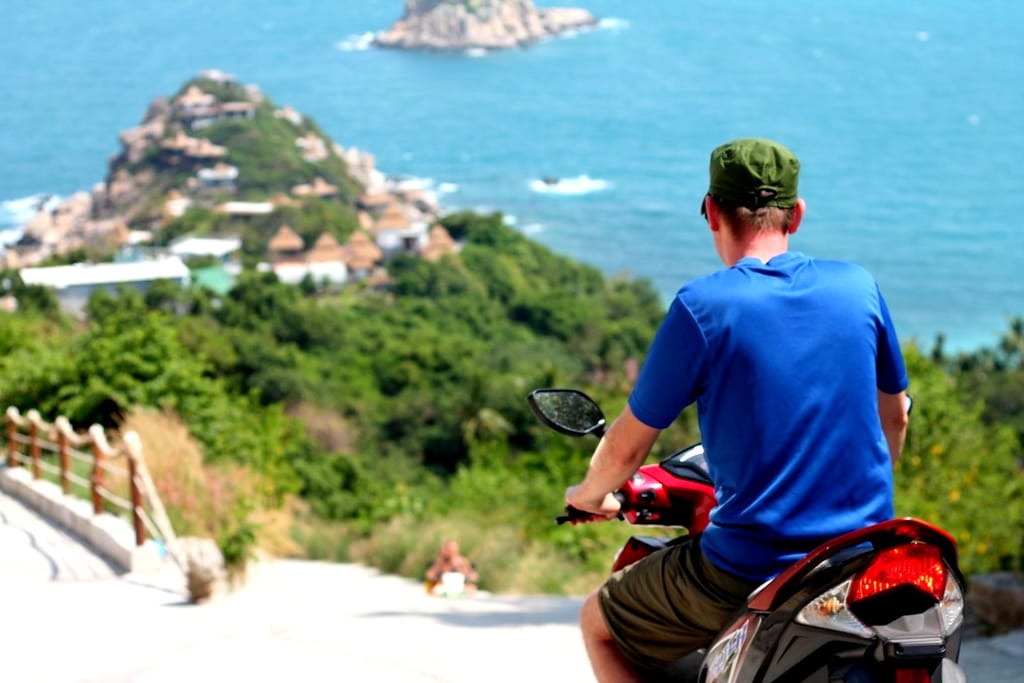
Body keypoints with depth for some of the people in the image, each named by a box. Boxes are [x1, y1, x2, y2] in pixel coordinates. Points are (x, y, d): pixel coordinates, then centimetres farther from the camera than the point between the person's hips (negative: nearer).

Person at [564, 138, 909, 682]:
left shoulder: (701, 306, -10)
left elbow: (627, 447, -2)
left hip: (751, 571, -4)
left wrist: (589, 494, 20)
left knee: (600, 624, 18)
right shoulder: (857, 287, 3)